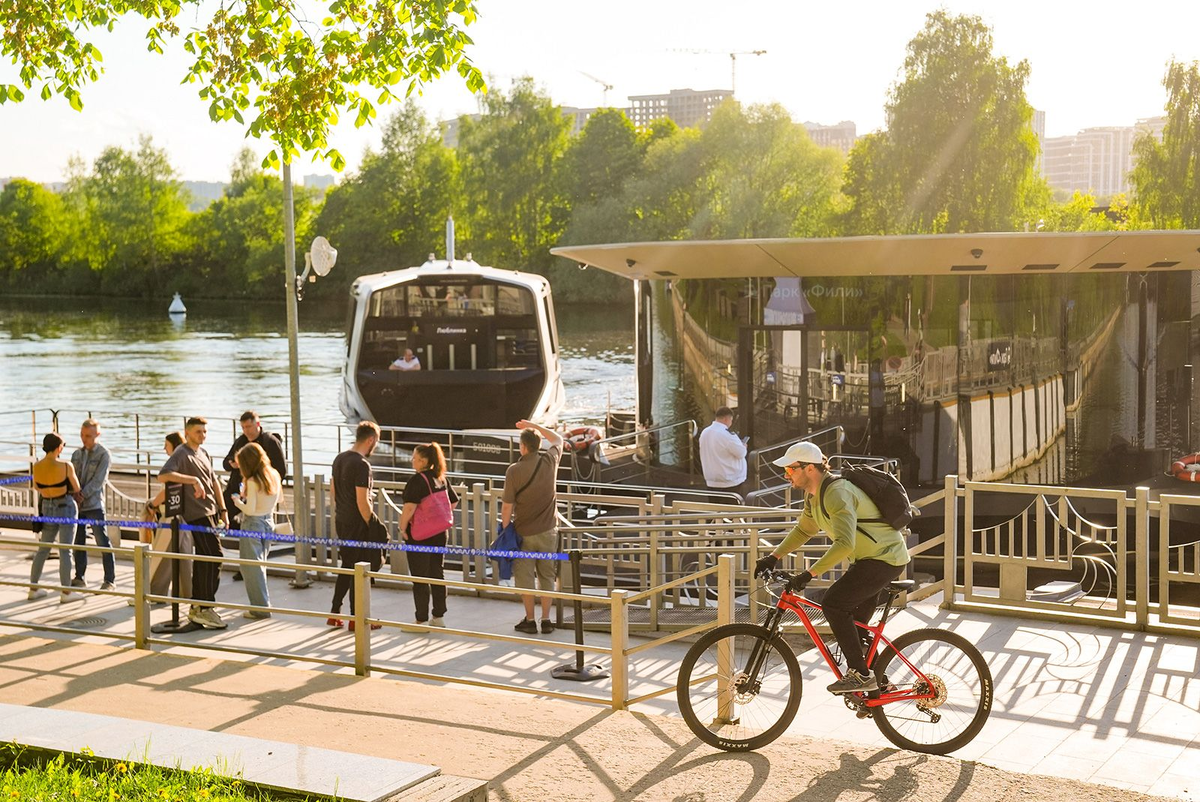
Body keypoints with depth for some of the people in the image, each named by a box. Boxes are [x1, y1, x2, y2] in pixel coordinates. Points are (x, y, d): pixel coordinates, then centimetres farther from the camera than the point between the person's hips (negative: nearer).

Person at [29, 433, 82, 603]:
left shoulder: (37, 466, -3)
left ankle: (33, 589, 21)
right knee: (65, 550, 0)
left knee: (43, 549, 16)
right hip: (66, 508, -5)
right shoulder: (66, 466, -17)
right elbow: (77, 488, -5)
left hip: (47, 508, 5)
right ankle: (66, 592, 4)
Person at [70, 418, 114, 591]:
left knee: (103, 543, -4)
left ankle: (109, 580, -1)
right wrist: (74, 494, -8)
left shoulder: (103, 455, -5)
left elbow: (98, 481, -12)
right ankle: (79, 578, 19)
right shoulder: (76, 454, 13)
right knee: (78, 542, 10)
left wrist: (83, 495, -17)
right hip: (77, 505, 6)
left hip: (94, 505, -6)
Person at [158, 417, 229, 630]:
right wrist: (194, 480, -31)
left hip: (211, 512, 9)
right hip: (197, 514, -9)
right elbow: (163, 475, -28)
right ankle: (205, 607, -7)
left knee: (203, 559, 10)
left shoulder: (203, 453, 17)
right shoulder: (181, 454, -11)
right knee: (214, 557, -12)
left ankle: (196, 607, 16)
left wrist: (223, 510, 19)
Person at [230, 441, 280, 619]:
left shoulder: (253, 481, -19)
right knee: (259, 565, 19)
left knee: (251, 567, 2)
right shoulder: (275, 476, 2)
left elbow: (250, 510, -20)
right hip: (268, 522, 7)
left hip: (253, 524, -7)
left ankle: (260, 608, 4)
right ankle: (263, 604, 21)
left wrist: (238, 501, -2)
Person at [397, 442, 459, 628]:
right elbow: (453, 501, 16)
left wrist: (402, 527, -14)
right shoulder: (441, 478, 6)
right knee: (437, 573, 15)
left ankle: (421, 620, 6)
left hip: (419, 534, -7)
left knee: (419, 577, 1)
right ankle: (438, 616, 22)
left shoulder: (417, 480, -18)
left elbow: (409, 507, -26)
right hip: (439, 532, 7)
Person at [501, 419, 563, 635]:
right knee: (547, 575, 10)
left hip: (524, 532, -3)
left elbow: (507, 506, -11)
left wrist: (504, 530, 1)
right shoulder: (550, 461, -5)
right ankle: (546, 620, 12)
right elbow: (558, 439, 18)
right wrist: (534, 426, 19)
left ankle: (529, 620, 12)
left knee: (525, 576, 7)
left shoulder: (514, 470, -14)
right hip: (548, 530, 3)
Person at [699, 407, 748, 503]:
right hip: (730, 481, -7)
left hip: (711, 482, 7)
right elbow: (741, 453, -16)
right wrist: (743, 446, 6)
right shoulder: (726, 435, -20)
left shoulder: (704, 433, 4)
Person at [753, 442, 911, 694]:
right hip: (869, 558, 11)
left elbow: (844, 544, -37)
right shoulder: (814, 495, 6)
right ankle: (877, 681, 29)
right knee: (854, 621, 17)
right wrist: (773, 557, 9)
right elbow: (803, 530, 20)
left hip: (885, 558, -11)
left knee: (833, 604, -17)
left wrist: (809, 574, -37)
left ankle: (860, 674, -12)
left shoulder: (837, 493, -26)